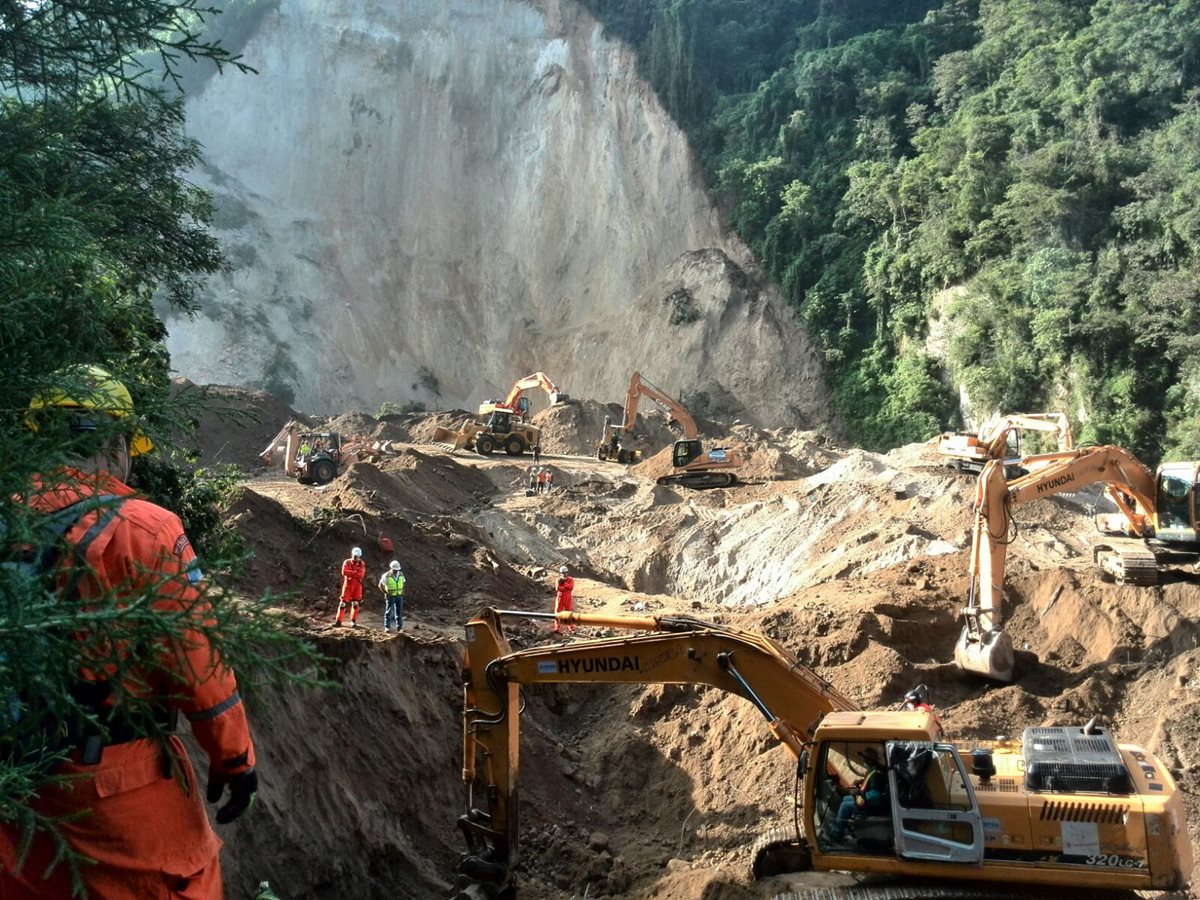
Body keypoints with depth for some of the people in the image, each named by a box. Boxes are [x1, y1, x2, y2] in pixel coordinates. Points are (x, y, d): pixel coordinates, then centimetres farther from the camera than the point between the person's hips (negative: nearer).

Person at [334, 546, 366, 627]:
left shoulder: (362, 564, 1)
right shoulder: (347, 562, 1)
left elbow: (361, 575, -13)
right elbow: (344, 572, -16)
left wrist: (350, 573, -15)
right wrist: (355, 573, -15)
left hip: (357, 585, 1)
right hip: (347, 585, -1)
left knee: (355, 603, 4)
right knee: (343, 603, -2)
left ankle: (353, 621, 13)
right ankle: (338, 621, 4)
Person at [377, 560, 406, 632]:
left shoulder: (401, 574, 0)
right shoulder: (386, 576, -14)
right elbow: (380, 585, -9)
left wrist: (402, 591, 3)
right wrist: (386, 593, -12)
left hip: (399, 596, 4)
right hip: (390, 596, -4)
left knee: (399, 612, 6)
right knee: (389, 611, 1)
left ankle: (399, 627, 12)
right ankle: (387, 627, 8)